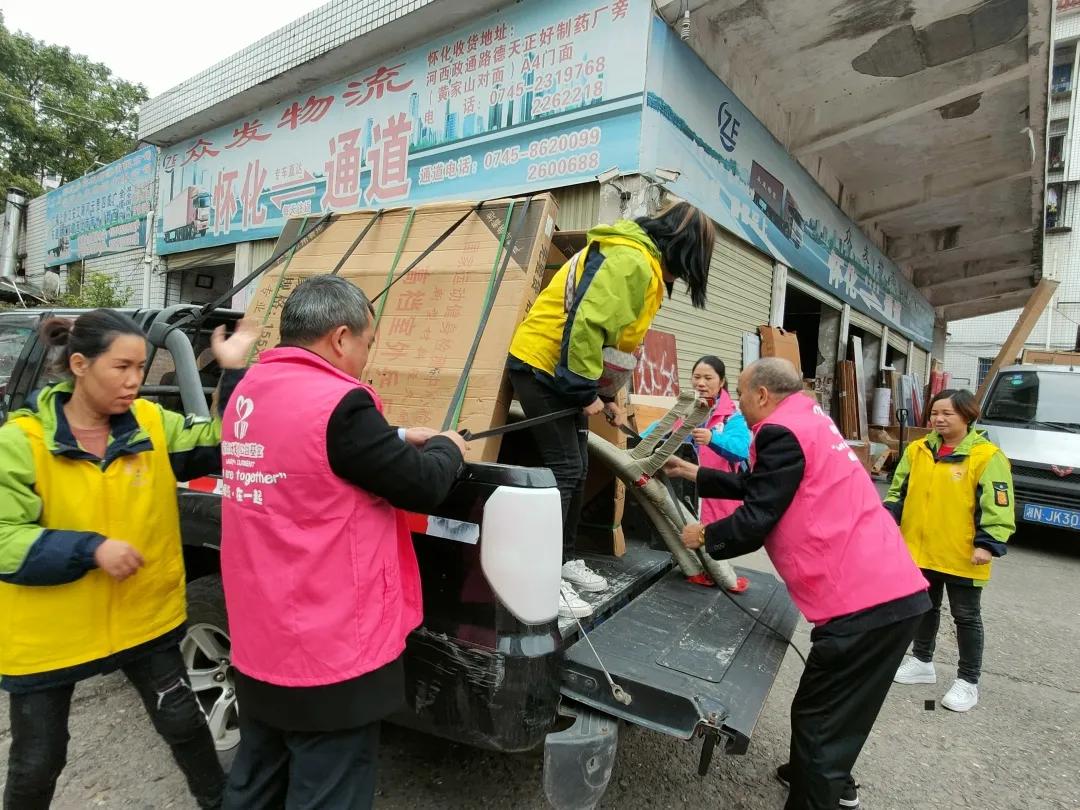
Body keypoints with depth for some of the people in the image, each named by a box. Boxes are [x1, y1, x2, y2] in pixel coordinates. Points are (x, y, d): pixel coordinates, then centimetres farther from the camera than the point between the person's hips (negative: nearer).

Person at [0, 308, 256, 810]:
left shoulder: (153, 423, -5)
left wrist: (234, 373, -18)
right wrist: (91, 549, -27)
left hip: (145, 616, 3)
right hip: (49, 632, -2)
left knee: (183, 724, 17)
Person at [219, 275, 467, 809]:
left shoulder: (248, 394, 4)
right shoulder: (338, 403, -24)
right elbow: (422, 486, -17)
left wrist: (401, 439, 12)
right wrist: (445, 448, 3)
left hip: (258, 646, 9)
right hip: (330, 655, -8)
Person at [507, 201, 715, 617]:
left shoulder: (644, 266, 16)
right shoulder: (631, 260, -18)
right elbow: (585, 323, -29)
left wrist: (607, 397, 16)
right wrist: (586, 391, -21)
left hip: (564, 373, 10)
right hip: (542, 366, -10)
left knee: (575, 471, 13)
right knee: (563, 470, -10)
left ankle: (565, 560, 25)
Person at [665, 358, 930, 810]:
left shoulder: (782, 431, -14)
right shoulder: (806, 420, 18)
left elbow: (755, 520, -13)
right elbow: (756, 486, 25)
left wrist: (703, 537, 5)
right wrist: (693, 473, 29)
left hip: (866, 602, -10)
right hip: (892, 590, 10)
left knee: (820, 719, 3)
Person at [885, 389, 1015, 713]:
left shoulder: (987, 456, -11)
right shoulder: (917, 450, 3)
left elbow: (997, 507, -13)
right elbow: (899, 491, 9)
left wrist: (988, 544, -21)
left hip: (962, 556, -5)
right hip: (920, 550, 5)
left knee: (966, 616, 10)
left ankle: (968, 681, 25)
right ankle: (922, 662, 37)